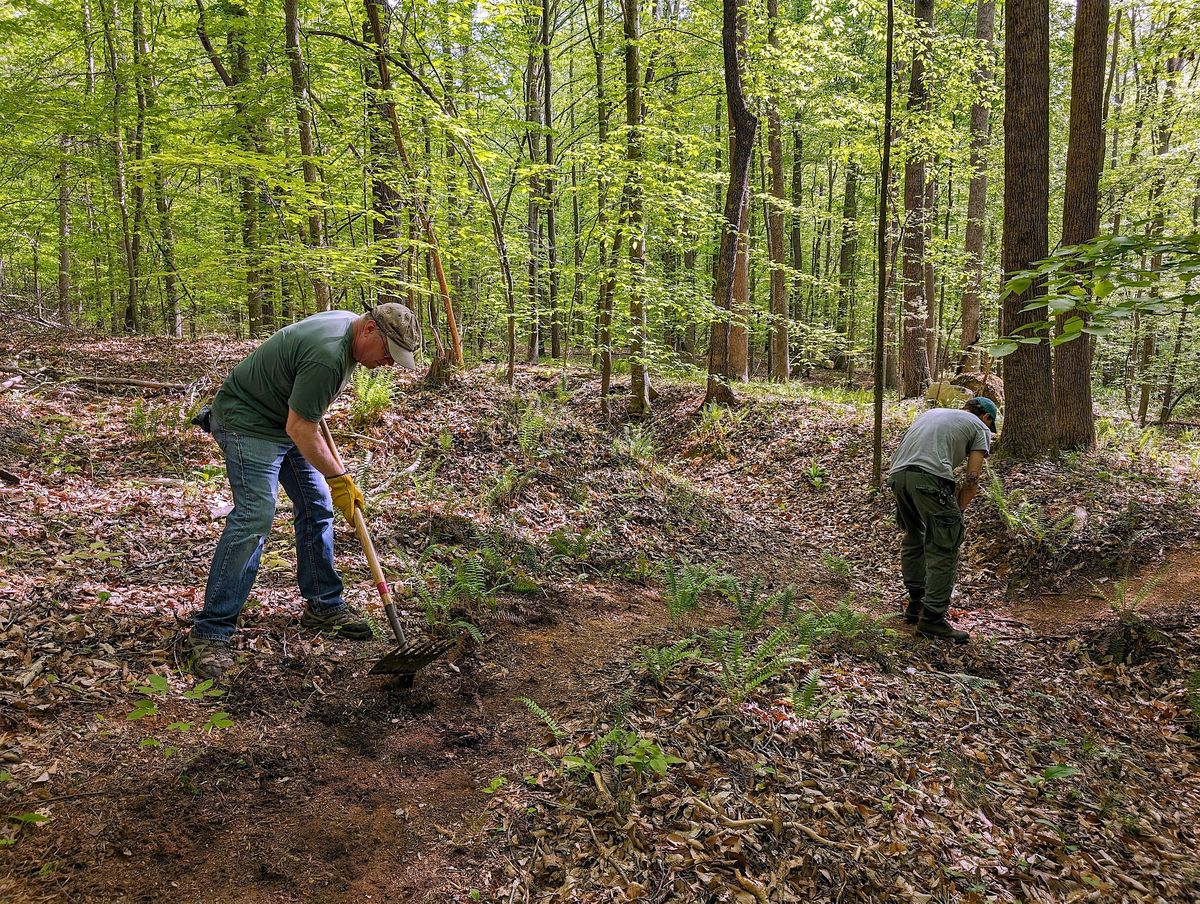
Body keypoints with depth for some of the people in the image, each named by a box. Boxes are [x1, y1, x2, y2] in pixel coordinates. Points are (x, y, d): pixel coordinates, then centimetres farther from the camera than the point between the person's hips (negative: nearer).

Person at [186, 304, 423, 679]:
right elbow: (299, 429, -28)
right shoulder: (328, 355, -32)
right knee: (255, 515, -20)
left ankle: (323, 605, 21)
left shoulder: (349, 323, 0)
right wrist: (338, 478, -21)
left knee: (317, 507, 8)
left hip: (286, 420, 10)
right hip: (248, 422, -10)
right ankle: (210, 632, -15)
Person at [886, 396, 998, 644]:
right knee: (943, 549, 1)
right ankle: (932, 618, 1)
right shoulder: (979, 427, 17)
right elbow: (972, 477, 7)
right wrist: (957, 511, 18)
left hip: (897, 474, 7)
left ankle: (915, 605, 29)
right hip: (929, 477, -7)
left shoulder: (931, 413, 36)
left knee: (914, 538, 24)